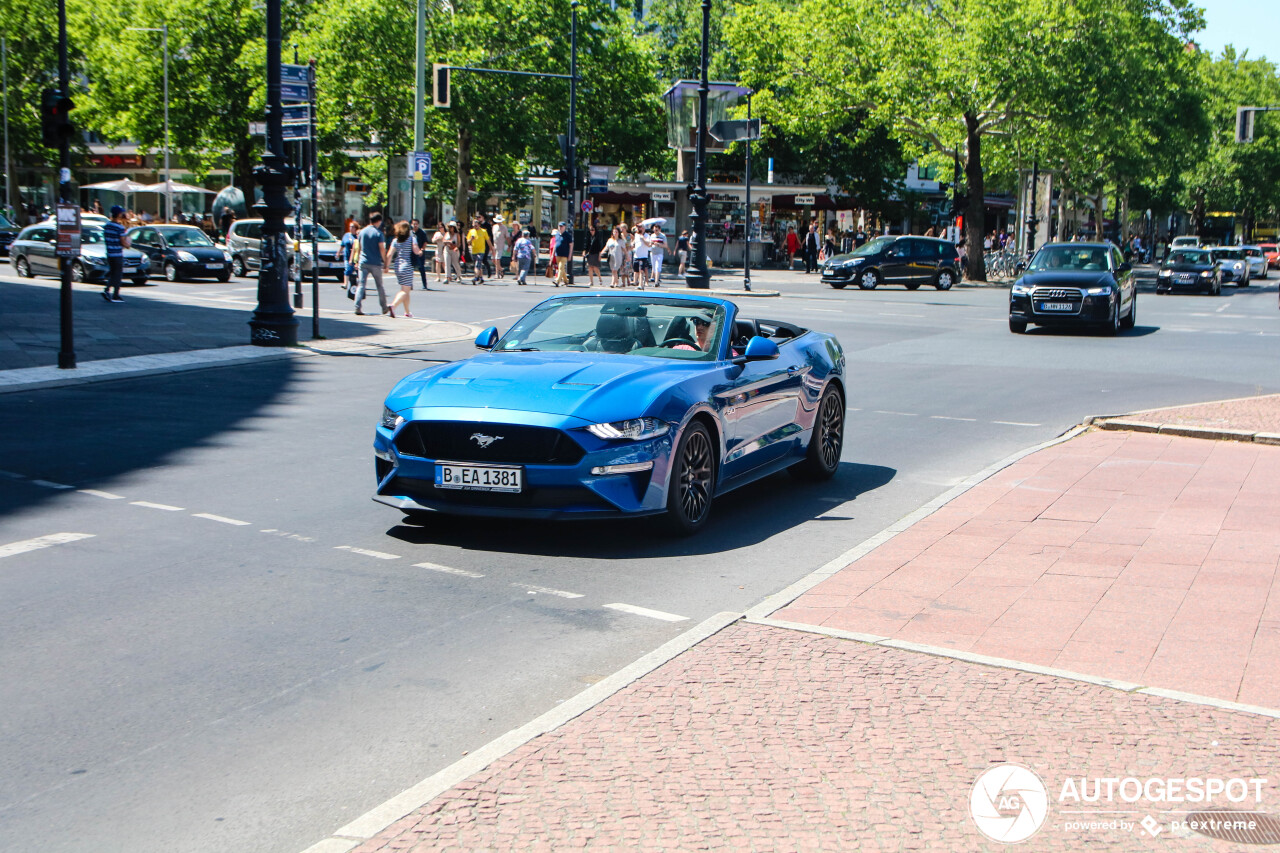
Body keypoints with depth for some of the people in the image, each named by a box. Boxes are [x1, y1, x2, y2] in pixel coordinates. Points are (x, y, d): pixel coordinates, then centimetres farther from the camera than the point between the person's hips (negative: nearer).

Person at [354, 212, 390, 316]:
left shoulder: (362, 231, 6)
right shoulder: (378, 233, -8)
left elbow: (359, 247, 13)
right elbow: (382, 249, -11)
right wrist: (385, 261, -1)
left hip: (363, 263, 3)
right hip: (375, 263, -3)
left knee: (361, 285, 1)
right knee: (379, 286, 9)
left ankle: (357, 307, -12)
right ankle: (384, 308, 17)